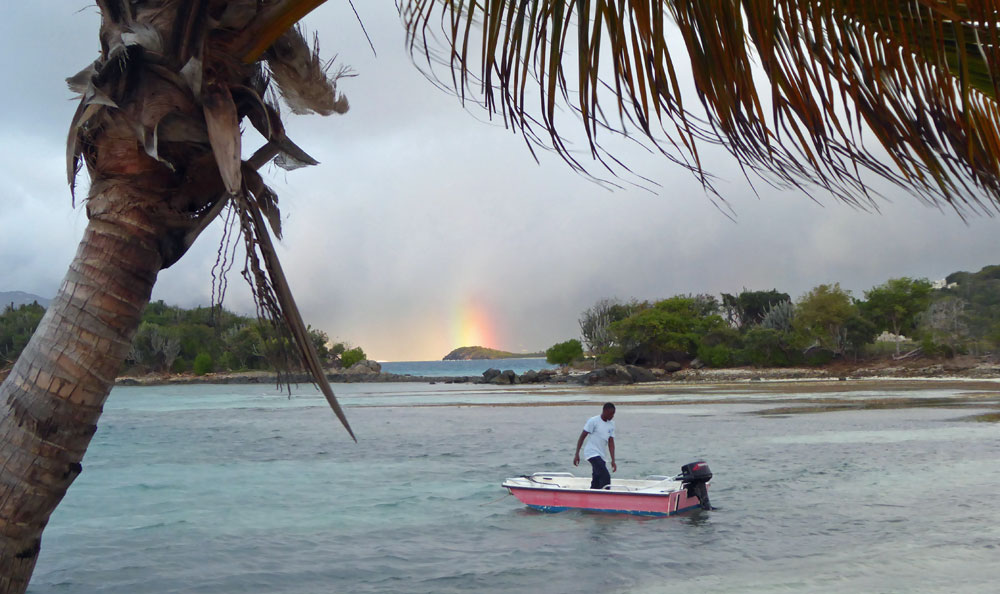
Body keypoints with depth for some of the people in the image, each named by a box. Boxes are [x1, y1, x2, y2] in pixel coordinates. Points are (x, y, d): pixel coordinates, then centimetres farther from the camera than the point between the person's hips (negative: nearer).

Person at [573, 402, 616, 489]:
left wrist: (613, 461, 1)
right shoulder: (593, 421, -9)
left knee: (596, 482, 8)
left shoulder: (611, 424, 9)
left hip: (602, 456, 7)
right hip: (592, 453, -7)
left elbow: (611, 442, 7)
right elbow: (582, 437, -7)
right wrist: (577, 454, -11)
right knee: (605, 477, -19)